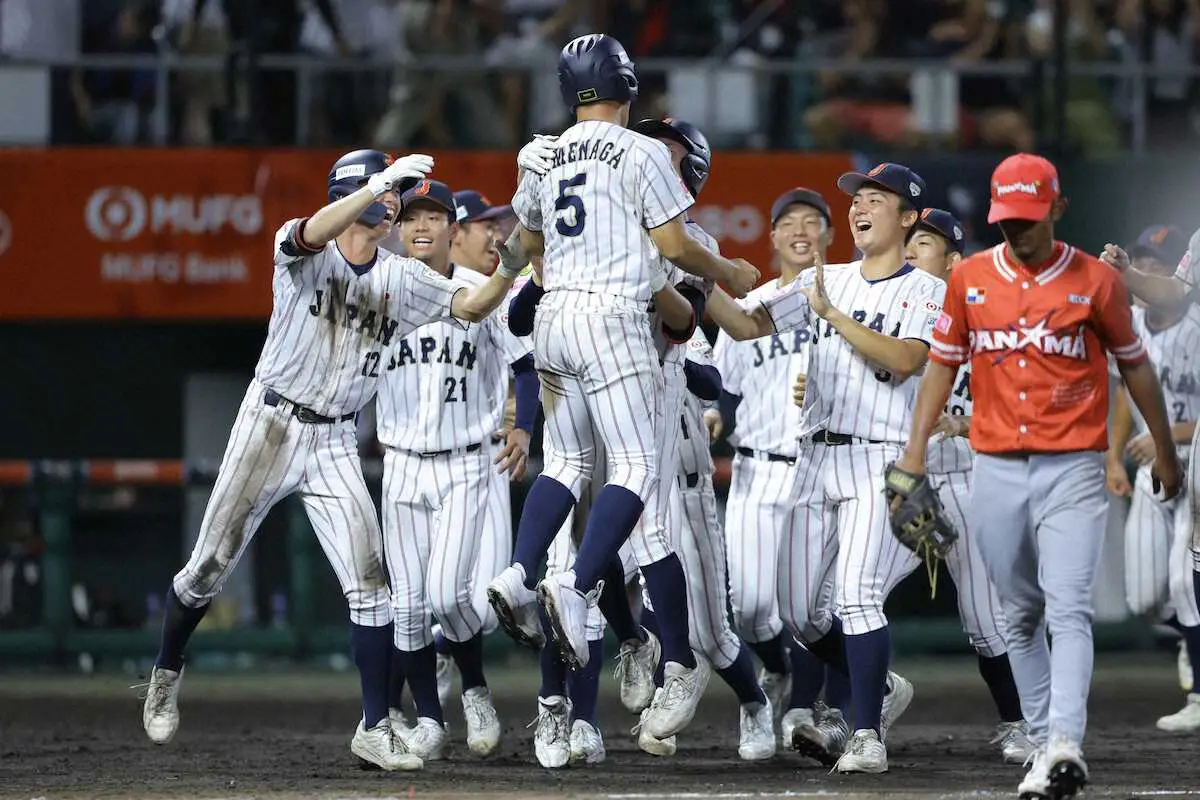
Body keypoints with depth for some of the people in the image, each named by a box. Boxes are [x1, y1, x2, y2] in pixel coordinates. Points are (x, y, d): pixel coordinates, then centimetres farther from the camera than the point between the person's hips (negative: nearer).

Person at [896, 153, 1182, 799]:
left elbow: (1133, 364, 9)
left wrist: (1164, 451, 14)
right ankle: (1043, 746, 14)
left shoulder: (1095, 281, -1)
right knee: (1020, 618, 7)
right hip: (997, 471, 4)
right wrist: (915, 449, 5)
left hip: (1072, 469, -3)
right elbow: (943, 364, 13)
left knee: (1069, 609, -16)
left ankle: (1066, 746, -29)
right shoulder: (969, 279, 5)